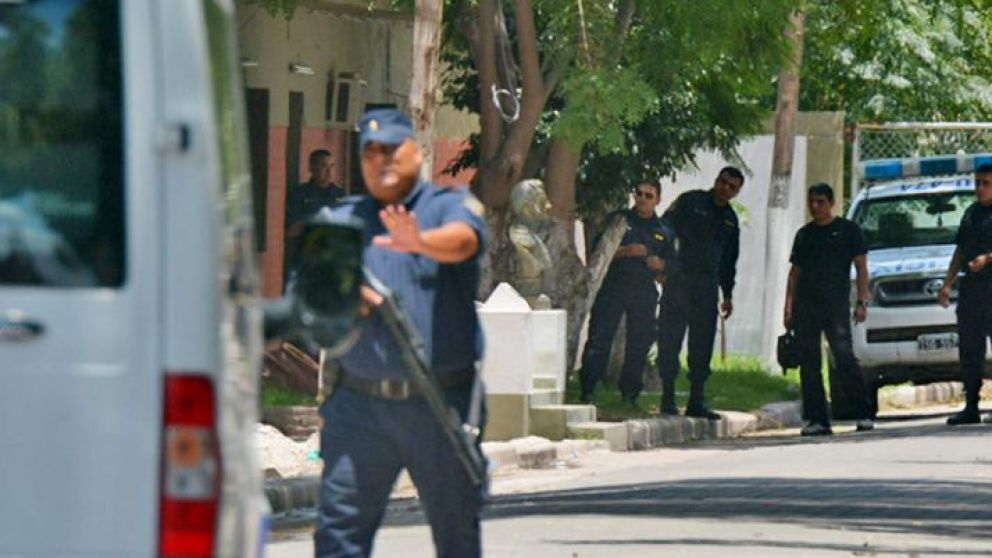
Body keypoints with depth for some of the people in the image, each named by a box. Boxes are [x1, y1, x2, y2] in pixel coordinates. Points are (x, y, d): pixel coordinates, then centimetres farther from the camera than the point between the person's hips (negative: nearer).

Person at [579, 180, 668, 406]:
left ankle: (630, 394, 11)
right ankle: (587, 391, -8)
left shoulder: (662, 230, 14)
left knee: (639, 343, 2)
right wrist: (625, 251, -14)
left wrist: (660, 264, -4)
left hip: (644, 291, 3)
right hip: (614, 285, -3)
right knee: (599, 339, -7)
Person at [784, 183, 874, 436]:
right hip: (805, 306, 4)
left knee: (844, 356, -15)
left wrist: (862, 302, -5)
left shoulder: (847, 230, 8)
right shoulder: (804, 234, 18)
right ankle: (818, 420, 1)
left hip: (836, 304, -4)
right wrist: (789, 306, 10)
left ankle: (863, 415, -10)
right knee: (809, 364, -1)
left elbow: (861, 267, 5)